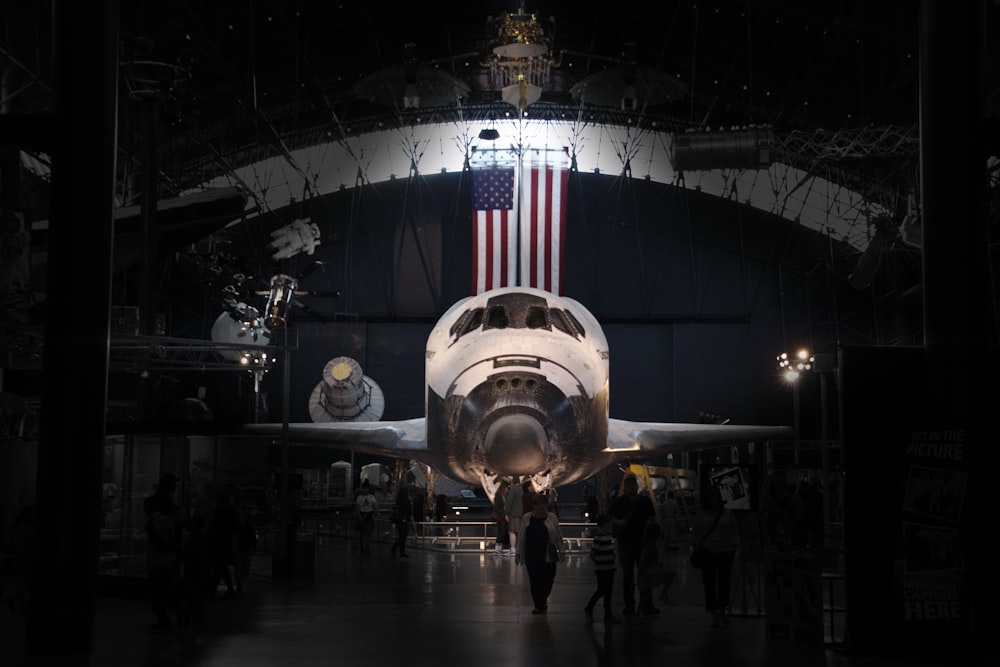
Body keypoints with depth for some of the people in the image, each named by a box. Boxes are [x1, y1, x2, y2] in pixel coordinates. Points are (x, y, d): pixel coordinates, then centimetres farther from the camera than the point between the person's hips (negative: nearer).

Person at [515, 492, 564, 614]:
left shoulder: (552, 518, 3)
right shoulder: (526, 518, 6)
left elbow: (558, 536, 8)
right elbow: (521, 536, 10)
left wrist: (560, 551, 2)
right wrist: (518, 553, 7)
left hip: (548, 555, -1)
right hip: (531, 555, 1)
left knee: (548, 579, -1)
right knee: (534, 580, 1)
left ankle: (543, 600, 27)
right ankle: (538, 605, 14)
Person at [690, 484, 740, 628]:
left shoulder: (728, 514, 8)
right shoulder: (701, 515, 6)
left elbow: (734, 533, 10)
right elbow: (695, 533, 9)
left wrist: (735, 549, 4)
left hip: (725, 552, 0)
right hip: (707, 553, 0)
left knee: (724, 582, 1)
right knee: (709, 583, -3)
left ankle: (722, 611, 21)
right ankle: (714, 615, 3)